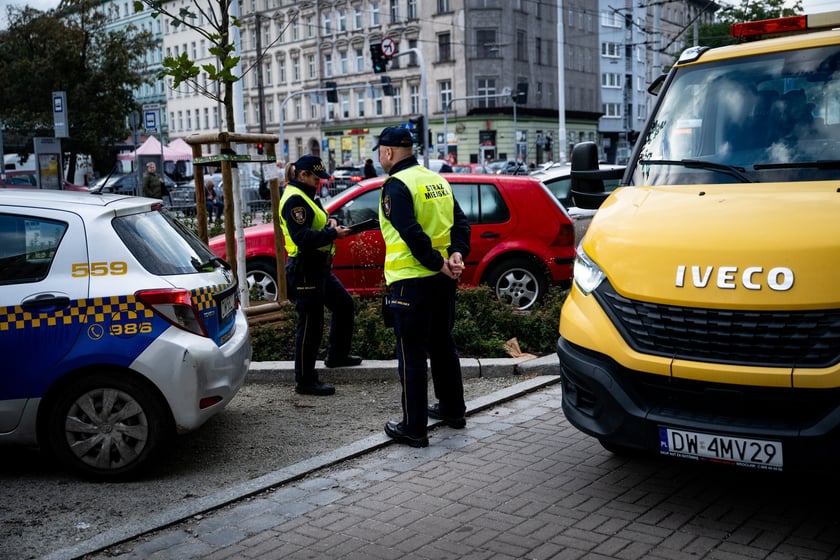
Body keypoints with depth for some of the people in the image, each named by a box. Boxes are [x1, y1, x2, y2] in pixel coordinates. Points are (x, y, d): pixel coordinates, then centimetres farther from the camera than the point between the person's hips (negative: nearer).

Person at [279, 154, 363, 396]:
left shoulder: (304, 196, 17)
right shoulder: (294, 199, -16)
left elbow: (316, 224, 20)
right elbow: (303, 238, -25)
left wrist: (329, 221, -1)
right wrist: (334, 234, -22)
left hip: (319, 268, 11)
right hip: (304, 270, -11)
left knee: (344, 305, 21)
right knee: (311, 325, -5)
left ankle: (337, 355, 37)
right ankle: (305, 381, 5)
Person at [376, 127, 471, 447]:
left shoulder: (396, 185, -13)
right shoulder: (437, 180, 13)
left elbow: (411, 232, -24)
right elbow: (461, 223, 8)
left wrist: (438, 263, -18)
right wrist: (456, 253, -6)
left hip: (411, 281, -8)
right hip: (442, 280, 8)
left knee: (412, 354, -1)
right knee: (442, 344, 20)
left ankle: (413, 428, 4)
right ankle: (452, 409, 32)